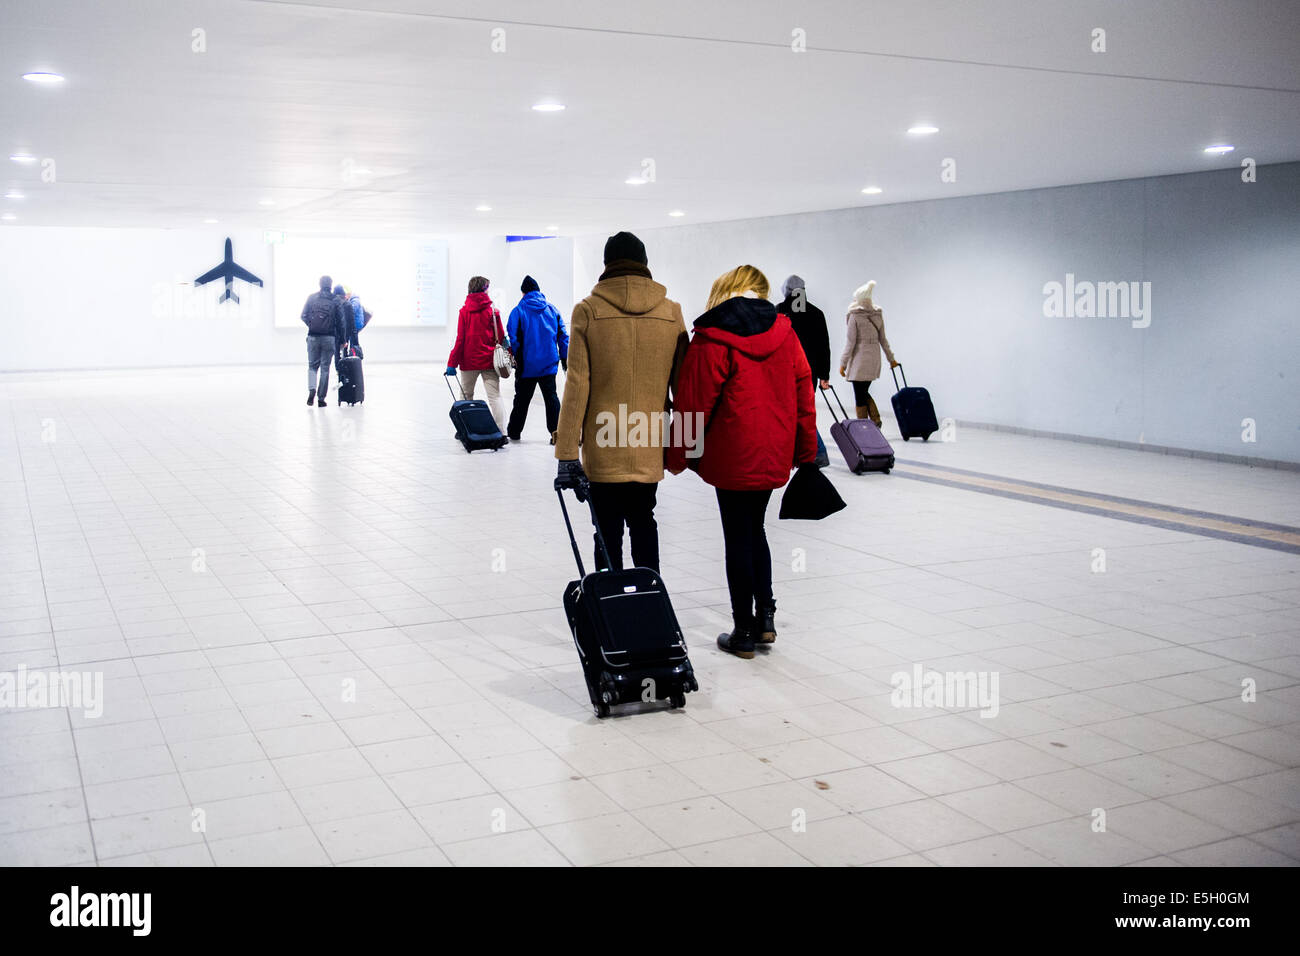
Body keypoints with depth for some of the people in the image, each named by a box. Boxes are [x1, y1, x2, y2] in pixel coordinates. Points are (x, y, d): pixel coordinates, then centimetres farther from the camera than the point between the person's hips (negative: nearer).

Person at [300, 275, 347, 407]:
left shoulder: (311, 298, 2)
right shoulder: (336, 301, 0)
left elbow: (304, 316, 2)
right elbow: (340, 321, -1)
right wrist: (341, 339, 6)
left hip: (313, 337, 1)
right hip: (329, 338, -1)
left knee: (312, 366, 13)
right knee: (325, 368, 5)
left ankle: (312, 390, -12)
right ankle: (321, 398, 5)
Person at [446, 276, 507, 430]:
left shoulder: (464, 311, -3)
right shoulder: (492, 310, -4)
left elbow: (460, 340, -5)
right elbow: (500, 337, -2)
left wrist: (452, 363, -1)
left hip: (469, 362, 1)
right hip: (489, 361, -1)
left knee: (466, 396, 15)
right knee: (495, 396, -2)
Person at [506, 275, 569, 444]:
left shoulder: (518, 311, -5)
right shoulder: (552, 309, 6)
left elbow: (513, 335, -11)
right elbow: (563, 335, 6)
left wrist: (515, 357, -1)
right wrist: (565, 358, 11)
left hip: (527, 364, -2)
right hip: (549, 363, 2)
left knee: (522, 399, 9)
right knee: (551, 397, 4)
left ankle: (514, 431, 19)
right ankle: (556, 431, -4)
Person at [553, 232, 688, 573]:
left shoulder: (588, 311, -6)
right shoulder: (671, 312, 1)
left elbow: (577, 386, -9)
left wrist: (567, 453, -7)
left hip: (604, 449, -3)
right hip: (651, 450, 3)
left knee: (608, 532, 7)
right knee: (644, 523, 21)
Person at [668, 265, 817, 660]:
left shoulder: (712, 339, -11)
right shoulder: (784, 332, 4)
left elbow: (694, 403, -10)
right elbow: (803, 393, 8)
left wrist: (678, 456, 1)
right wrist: (806, 450, 16)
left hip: (733, 456, -5)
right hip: (775, 455, 5)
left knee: (738, 538, 4)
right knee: (754, 529, 21)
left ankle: (744, 632, 12)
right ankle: (765, 616, 18)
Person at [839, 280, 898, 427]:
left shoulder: (854, 315, -11)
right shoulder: (878, 315, 7)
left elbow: (851, 341, -12)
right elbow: (882, 339, 12)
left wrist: (843, 363, -8)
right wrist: (891, 358, 23)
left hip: (860, 357, -6)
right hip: (874, 356, 6)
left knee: (859, 396, 1)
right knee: (864, 392, 19)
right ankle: (875, 419, 7)